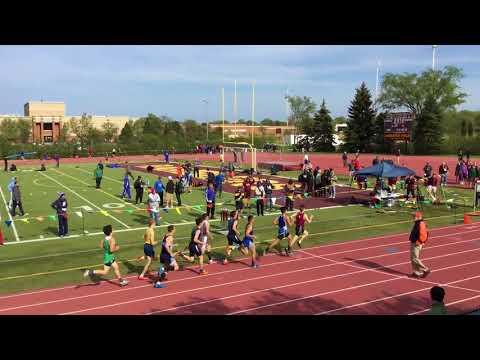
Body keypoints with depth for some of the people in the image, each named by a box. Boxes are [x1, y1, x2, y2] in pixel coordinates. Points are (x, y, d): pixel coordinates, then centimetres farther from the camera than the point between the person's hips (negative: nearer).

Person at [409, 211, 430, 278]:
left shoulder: (421, 224, -20)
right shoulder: (417, 223, 11)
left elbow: (422, 235, -25)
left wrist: (418, 242, -22)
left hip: (416, 244, -11)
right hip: (413, 243, 11)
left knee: (415, 259, -6)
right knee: (412, 258, 14)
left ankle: (425, 270, 3)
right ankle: (416, 272, 20)